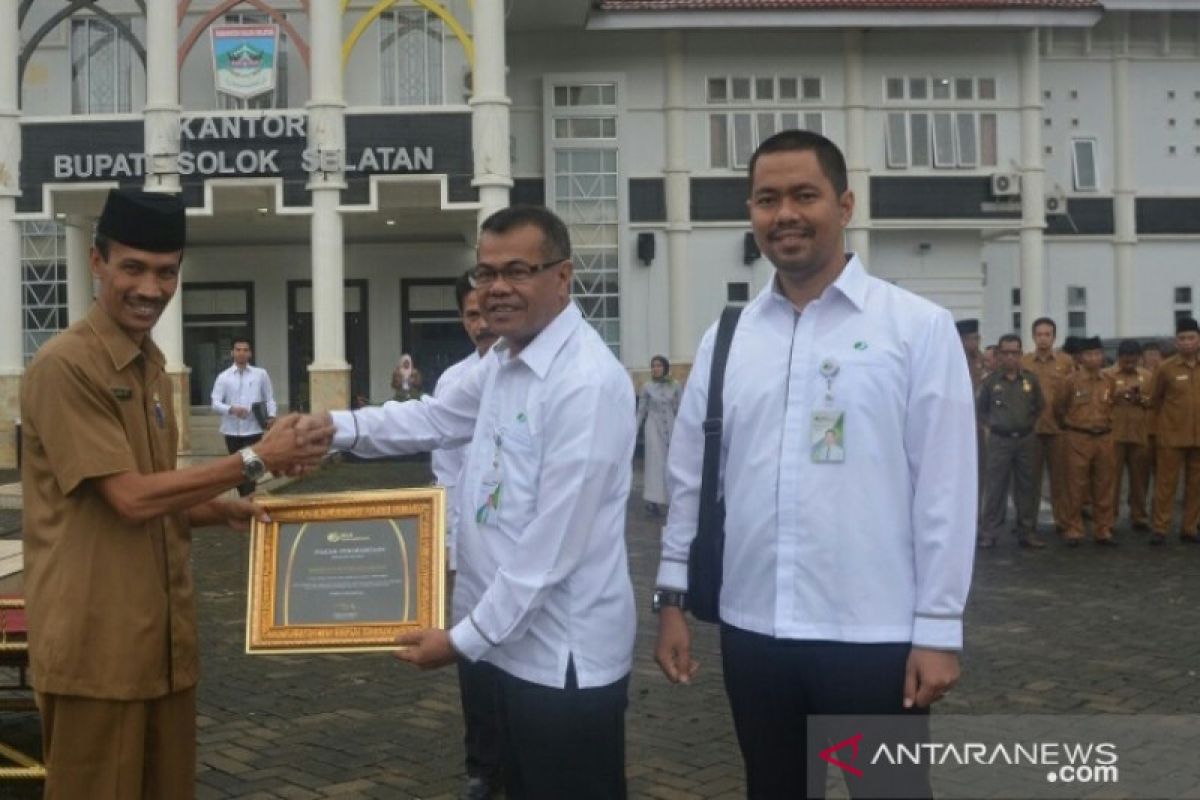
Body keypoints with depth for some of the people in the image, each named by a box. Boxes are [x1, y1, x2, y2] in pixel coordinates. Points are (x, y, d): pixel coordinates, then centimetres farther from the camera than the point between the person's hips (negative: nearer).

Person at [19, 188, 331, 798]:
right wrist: (254, 461, -15)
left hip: (162, 634, 8)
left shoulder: (152, 363, 11)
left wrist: (223, 511, 2)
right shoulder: (63, 366, -16)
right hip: (96, 644, -8)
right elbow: (131, 498, -19)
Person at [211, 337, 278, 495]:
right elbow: (215, 403, -4)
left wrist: (271, 416, -11)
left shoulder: (261, 374, 5)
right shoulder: (223, 377, 3)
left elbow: (269, 398, 7)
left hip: (253, 430, -2)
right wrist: (231, 409, -23)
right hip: (232, 431, 2)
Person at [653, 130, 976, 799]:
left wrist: (939, 628, -8)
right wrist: (674, 598, 9)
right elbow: (690, 478, 9)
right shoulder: (725, 339, 6)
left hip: (875, 637, -3)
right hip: (753, 632, 4)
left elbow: (945, 487, -7)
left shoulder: (918, 327, -6)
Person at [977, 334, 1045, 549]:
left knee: (1026, 487, 6)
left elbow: (1039, 407, 16)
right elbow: (980, 408, 10)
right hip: (999, 440, -2)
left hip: (1026, 439, 2)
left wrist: (1029, 424, 6)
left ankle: (1027, 532, 13)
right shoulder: (990, 381, -1)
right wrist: (991, 424, 1)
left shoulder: (1031, 379, 4)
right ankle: (990, 533, 5)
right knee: (995, 487, 0)